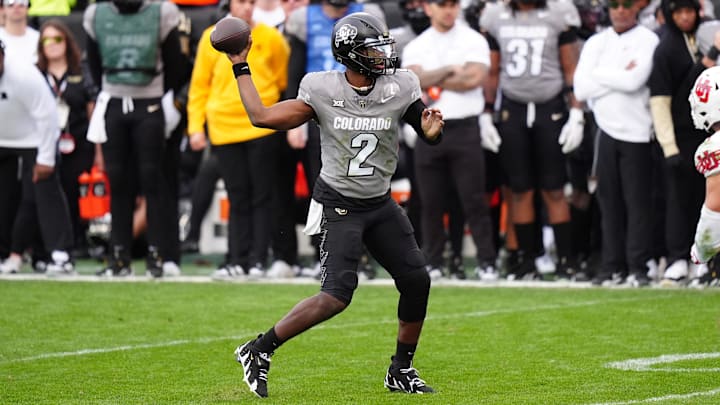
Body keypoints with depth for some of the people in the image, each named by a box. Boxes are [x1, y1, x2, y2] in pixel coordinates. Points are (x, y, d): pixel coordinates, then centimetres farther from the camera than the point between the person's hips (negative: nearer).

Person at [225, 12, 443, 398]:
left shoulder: (400, 88, -6)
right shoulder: (322, 90, -12)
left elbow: (429, 134, 4)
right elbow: (262, 116, -8)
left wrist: (432, 130, -20)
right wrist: (240, 67, -4)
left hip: (380, 204, 5)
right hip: (338, 206, -5)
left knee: (417, 281, -2)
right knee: (337, 295, -18)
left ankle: (401, 371, 16)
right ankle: (258, 350, -5)